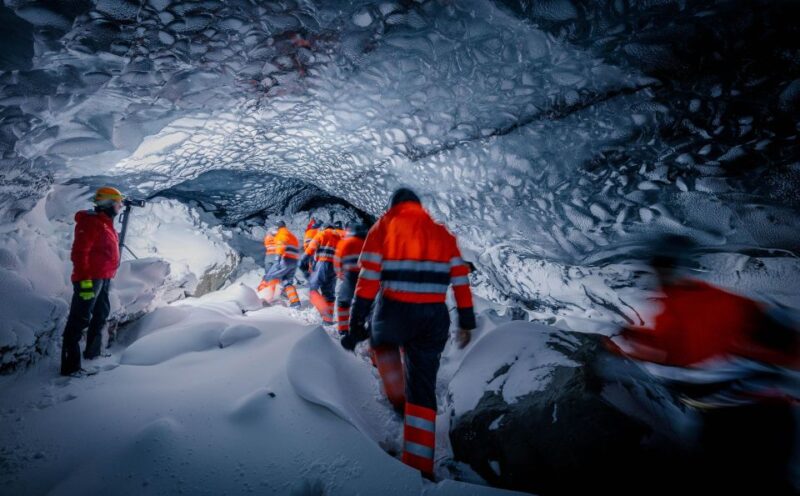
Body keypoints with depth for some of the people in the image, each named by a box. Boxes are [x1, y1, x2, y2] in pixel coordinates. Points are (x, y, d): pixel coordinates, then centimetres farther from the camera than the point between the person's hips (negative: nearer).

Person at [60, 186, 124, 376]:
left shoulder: (106, 223, 16)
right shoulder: (90, 222, -13)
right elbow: (79, 252, -20)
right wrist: (84, 280, -25)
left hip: (104, 278, 11)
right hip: (90, 279, -10)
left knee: (101, 315, 21)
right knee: (80, 320, -8)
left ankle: (93, 352, 37)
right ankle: (70, 365, -4)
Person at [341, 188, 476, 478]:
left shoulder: (383, 227, 3)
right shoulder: (442, 233, 12)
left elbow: (368, 280, -6)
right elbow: (461, 280, 7)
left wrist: (356, 324, -3)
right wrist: (466, 323, 12)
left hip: (394, 313, -2)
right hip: (434, 319, 3)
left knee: (382, 341, 34)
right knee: (424, 390, 11)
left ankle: (398, 396, 23)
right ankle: (419, 467, 13)